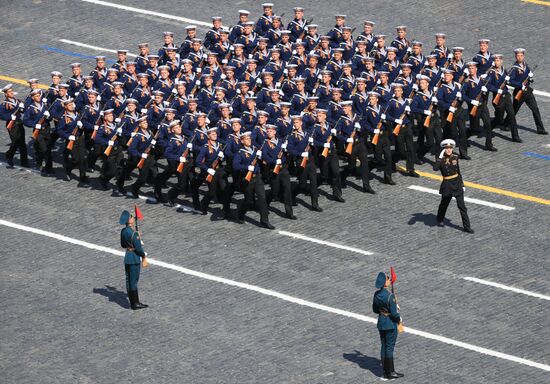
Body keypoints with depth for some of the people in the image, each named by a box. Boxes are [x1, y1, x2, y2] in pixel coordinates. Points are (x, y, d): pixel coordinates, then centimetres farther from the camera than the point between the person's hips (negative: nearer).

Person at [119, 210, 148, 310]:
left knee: (129, 280, 13)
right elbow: (138, 248, -20)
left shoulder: (123, 231, 3)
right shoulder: (133, 233, -22)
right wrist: (143, 255, -4)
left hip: (127, 257, 8)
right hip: (134, 259, -8)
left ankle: (132, 302, 22)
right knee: (134, 281, -2)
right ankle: (135, 303, 4)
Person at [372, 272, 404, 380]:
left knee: (384, 347, 15)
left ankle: (386, 371, 24)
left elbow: (375, 310, 9)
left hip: (381, 323, 7)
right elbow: (394, 313, -22)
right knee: (389, 348, 2)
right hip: (390, 324, -7)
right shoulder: (390, 296, -24)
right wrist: (399, 318, -3)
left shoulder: (377, 294, -1)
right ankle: (390, 372, 10)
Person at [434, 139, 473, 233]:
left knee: (462, 206, 0)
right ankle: (440, 220, 42)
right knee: (444, 203, 16)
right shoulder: (441, 159, -10)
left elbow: (458, 171, 11)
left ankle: (467, 226, 4)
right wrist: (440, 157, -31)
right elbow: (435, 168, -30)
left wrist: (462, 184, 11)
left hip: (457, 183, 2)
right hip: (447, 185, -2)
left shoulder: (455, 157, 2)